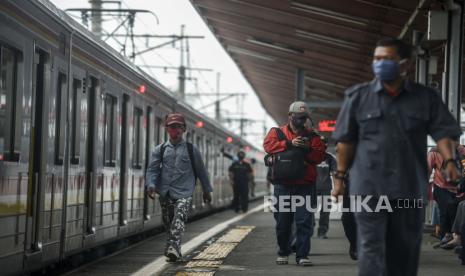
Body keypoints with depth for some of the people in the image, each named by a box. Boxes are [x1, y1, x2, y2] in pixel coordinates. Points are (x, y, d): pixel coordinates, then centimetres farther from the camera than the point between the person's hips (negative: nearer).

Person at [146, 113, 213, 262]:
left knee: (179, 220, -22)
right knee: (168, 223, 9)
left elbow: (201, 170, 14)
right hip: (165, 193, 3)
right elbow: (152, 169, 2)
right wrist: (151, 185, -16)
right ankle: (175, 250, 24)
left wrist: (207, 190, 18)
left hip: (184, 193, -3)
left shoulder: (191, 149, 7)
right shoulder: (160, 150, 9)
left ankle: (172, 247, -33)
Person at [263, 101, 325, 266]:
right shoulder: (277, 132, 11)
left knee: (304, 221, -7)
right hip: (283, 185, 0)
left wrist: (308, 150, -14)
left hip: (305, 186, 0)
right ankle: (283, 253, 19)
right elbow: (268, 145, -8)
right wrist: (289, 143, -16)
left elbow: (320, 156, 4)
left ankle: (302, 255, -5)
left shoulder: (312, 136, 14)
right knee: (282, 221, 5)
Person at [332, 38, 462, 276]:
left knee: (406, 247, 10)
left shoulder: (426, 98, 5)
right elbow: (346, 141, 7)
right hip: (369, 185, -1)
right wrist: (340, 176, 5)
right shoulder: (358, 96, 5)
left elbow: (442, 131, -2)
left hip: (409, 187, 2)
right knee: (371, 247, -7)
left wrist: (449, 160, -20)